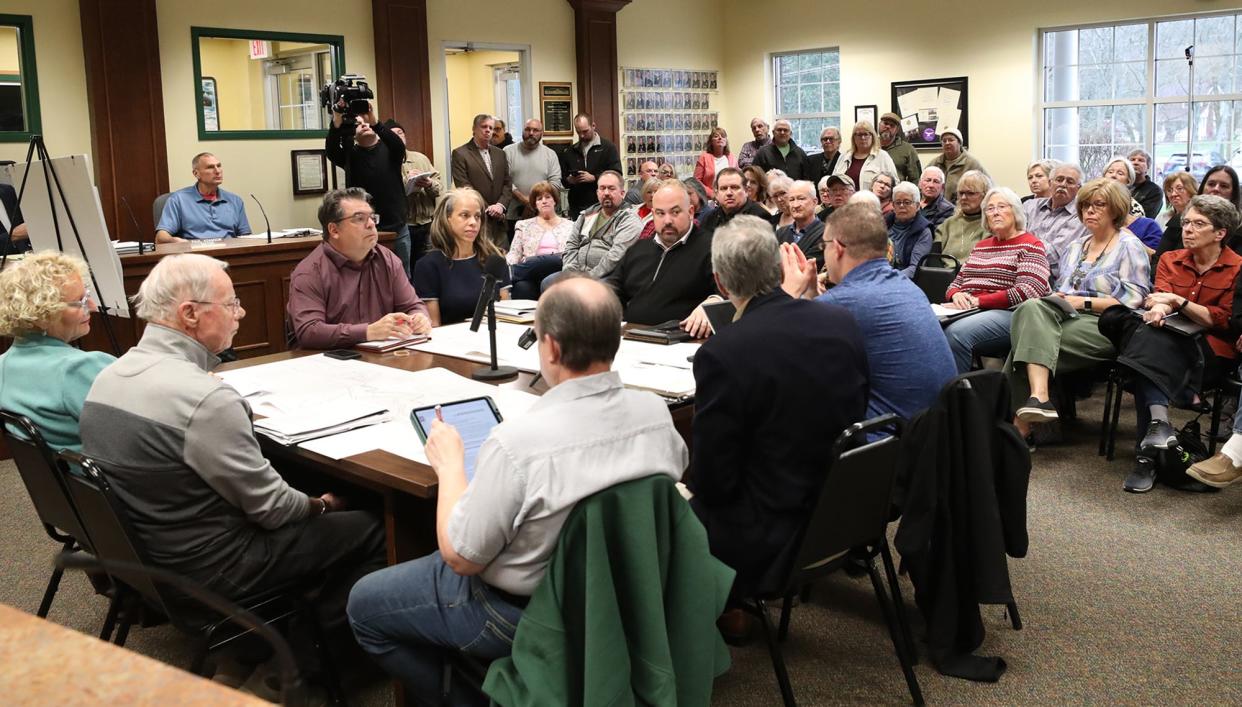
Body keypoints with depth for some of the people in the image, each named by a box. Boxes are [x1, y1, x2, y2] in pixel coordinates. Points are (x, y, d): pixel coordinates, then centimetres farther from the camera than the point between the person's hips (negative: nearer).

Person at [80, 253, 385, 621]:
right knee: (370, 528, 2)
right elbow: (272, 508, -20)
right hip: (204, 570, -9)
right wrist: (322, 506, -1)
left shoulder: (108, 375, -1)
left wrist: (238, 417, 10)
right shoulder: (206, 398, -29)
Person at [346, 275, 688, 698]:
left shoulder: (518, 442, -35)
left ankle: (455, 696, 28)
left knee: (364, 604, 16)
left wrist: (450, 465, -7)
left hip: (522, 612, -7)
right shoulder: (656, 413, -16)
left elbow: (459, 557, -22)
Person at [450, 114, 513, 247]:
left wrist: (501, 205, -6)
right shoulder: (460, 154, -1)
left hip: (498, 220, 5)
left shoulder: (500, 153, 17)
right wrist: (486, 209, -12)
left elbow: (508, 183, 13)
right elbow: (464, 187, -8)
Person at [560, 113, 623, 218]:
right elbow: (562, 176, 21)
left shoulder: (608, 148, 2)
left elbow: (616, 174, -7)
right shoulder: (570, 152, 17)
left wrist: (594, 178, -17)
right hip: (576, 208, 4)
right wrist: (569, 180, -3)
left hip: (600, 205, -4)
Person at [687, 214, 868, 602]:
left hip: (767, 540, -7)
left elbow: (713, 483, -18)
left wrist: (694, 484, 5)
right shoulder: (843, 322, -4)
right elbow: (857, 415, 10)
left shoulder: (720, 355, -23)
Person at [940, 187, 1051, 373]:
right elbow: (955, 284, 24)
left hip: (1008, 313, -6)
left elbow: (1027, 293, -10)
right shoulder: (981, 246, 27)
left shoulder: (1031, 245, 5)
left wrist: (978, 301, -15)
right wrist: (956, 295, -2)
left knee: (956, 333, -36)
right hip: (966, 311, 6)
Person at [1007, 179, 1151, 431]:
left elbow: (1133, 300, -4)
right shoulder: (1075, 248, 28)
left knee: (1032, 339, -30)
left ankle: (1022, 420, -31)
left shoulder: (1128, 246, 7)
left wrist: (1084, 302, -10)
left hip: (1103, 325, -6)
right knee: (1031, 308, -30)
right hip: (1064, 316, 6)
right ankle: (1039, 397, -41)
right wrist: (1056, 298, 3)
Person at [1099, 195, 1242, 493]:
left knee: (1151, 351, -35)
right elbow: (1161, 298, -3)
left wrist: (1178, 301, -18)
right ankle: (1159, 418, -45)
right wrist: (1158, 309, -29)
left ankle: (1148, 456, -42)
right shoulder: (1170, 260, 14)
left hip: (1210, 351, -3)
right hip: (1170, 341, 3)